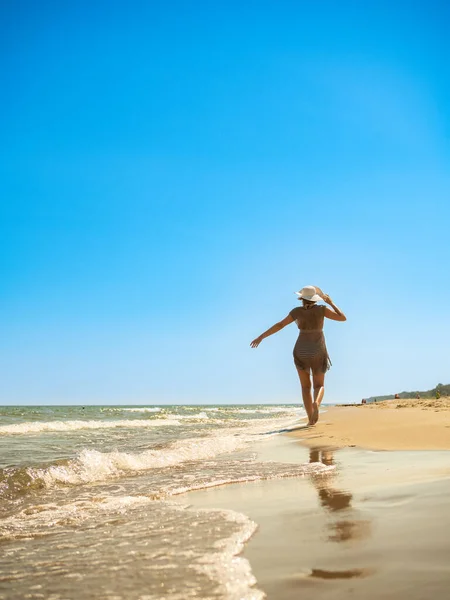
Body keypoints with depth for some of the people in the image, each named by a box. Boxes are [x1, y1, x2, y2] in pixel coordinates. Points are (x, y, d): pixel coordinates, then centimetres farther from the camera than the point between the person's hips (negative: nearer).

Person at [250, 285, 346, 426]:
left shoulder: (297, 311, -3)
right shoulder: (321, 309, -5)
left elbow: (279, 325, -5)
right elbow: (343, 318, -3)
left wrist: (261, 337, 0)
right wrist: (331, 302, 8)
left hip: (301, 352, 1)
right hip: (318, 352, 0)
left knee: (305, 386, 15)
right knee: (319, 385, 12)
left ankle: (311, 419, 4)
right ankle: (316, 403, -23)